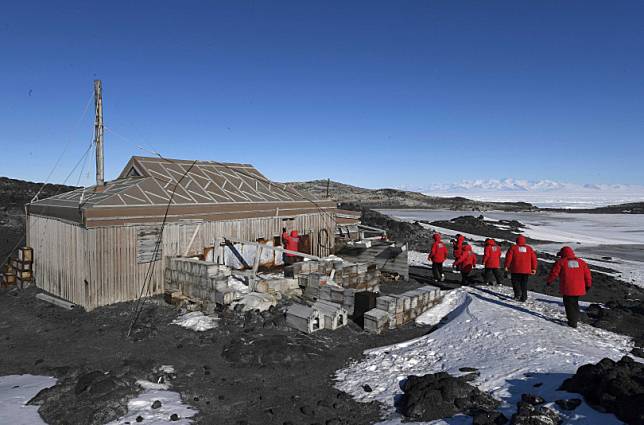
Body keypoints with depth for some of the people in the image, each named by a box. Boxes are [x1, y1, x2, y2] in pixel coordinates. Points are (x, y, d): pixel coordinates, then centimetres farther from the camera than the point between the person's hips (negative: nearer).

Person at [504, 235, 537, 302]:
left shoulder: (513, 248, -2)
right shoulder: (529, 248, 8)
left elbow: (508, 257, -5)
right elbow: (534, 258, 9)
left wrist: (507, 266, 4)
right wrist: (534, 268, 16)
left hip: (516, 269, -3)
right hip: (526, 270, 3)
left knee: (515, 282, 7)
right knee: (524, 284, 10)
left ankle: (517, 294, -11)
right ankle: (523, 297, 9)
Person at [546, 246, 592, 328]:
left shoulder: (560, 262, -3)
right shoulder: (581, 262, 11)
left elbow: (554, 273, -2)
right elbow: (587, 274, 14)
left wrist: (549, 281, 13)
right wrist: (588, 284, 25)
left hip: (567, 289, -5)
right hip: (579, 289, 5)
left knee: (569, 304, 3)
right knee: (575, 303, 22)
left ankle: (572, 322, -1)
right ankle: (575, 318, 31)